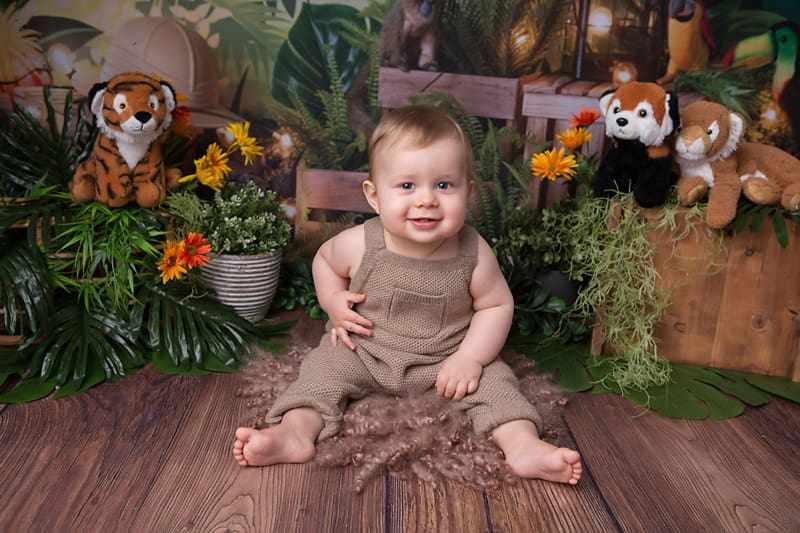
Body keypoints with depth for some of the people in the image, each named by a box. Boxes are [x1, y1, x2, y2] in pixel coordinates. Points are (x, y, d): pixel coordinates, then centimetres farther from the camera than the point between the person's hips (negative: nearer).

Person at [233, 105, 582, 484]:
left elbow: (497, 305, -4)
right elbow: (324, 259, 5)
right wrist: (334, 303, -11)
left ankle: (523, 445, -15)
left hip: (445, 362, 0)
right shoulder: (359, 246, -19)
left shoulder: (474, 254, -19)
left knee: (493, 379, -16)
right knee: (325, 366, -17)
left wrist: (470, 357, -16)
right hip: (362, 353, 1)